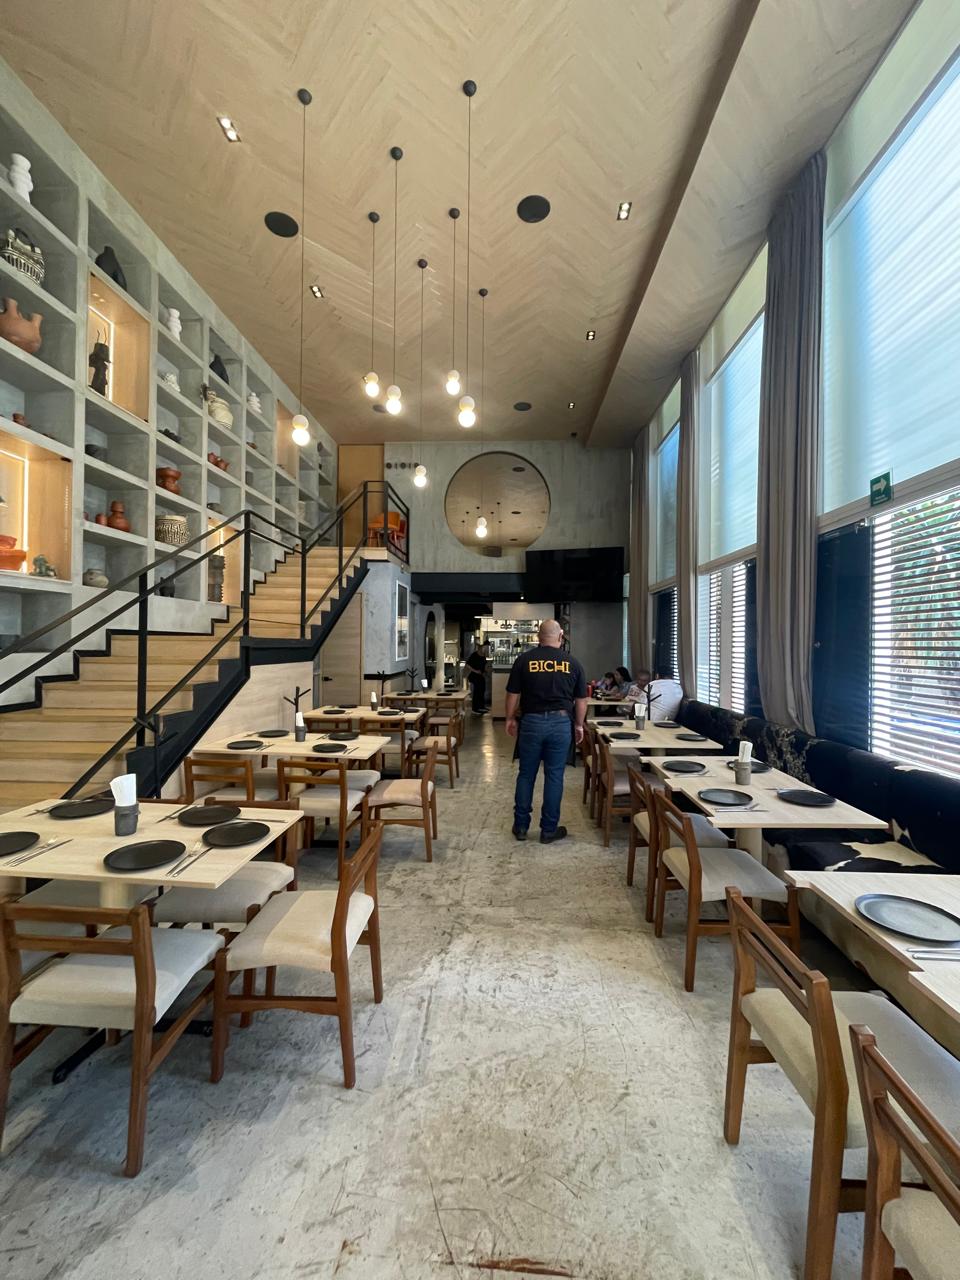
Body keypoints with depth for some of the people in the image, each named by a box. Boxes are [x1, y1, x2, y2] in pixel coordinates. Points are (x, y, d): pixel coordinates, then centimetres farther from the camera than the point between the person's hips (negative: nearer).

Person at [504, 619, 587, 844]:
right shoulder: (572, 662, 0)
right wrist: (579, 725, 17)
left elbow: (513, 694, 1)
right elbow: (581, 699, 4)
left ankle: (521, 826, 21)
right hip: (560, 723, 0)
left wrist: (510, 719, 14)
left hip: (531, 721, 0)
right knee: (554, 777, 8)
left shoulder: (524, 659, -3)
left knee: (526, 775, 12)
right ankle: (549, 830, 17)